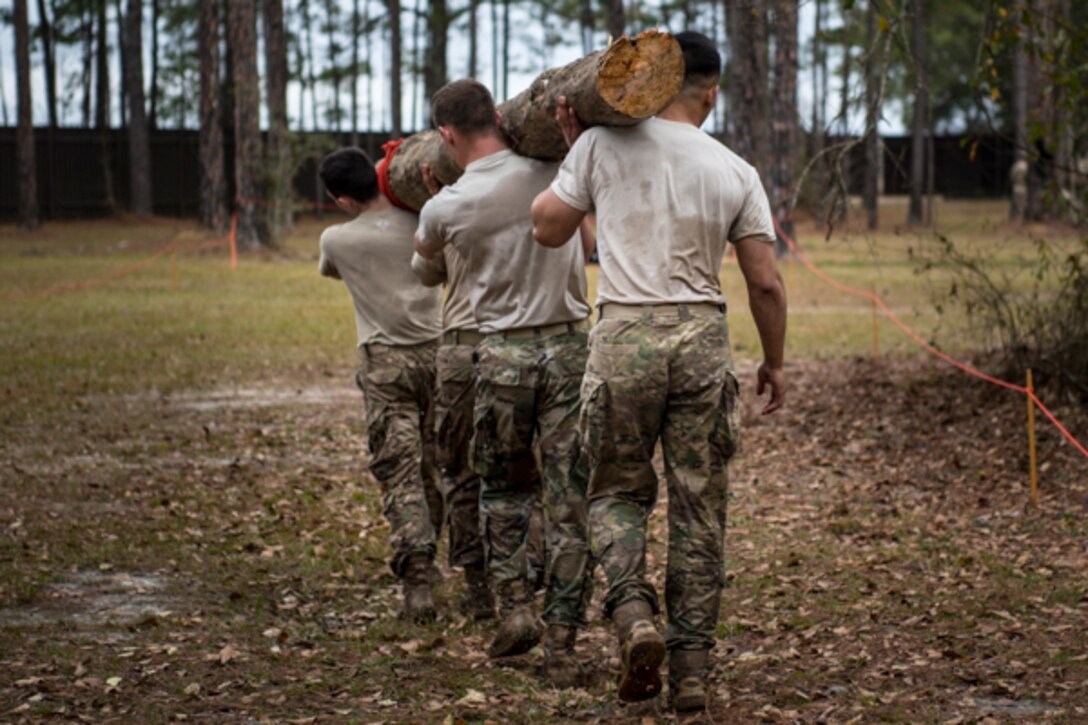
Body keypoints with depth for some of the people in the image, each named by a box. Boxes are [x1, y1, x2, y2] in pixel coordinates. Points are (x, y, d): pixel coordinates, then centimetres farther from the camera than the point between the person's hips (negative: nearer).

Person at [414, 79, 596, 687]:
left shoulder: (445, 208, -5)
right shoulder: (555, 174, -5)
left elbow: (425, 253, 21)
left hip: (503, 357, 0)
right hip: (571, 347, 1)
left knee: (504, 488, 22)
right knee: (571, 500, 4)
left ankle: (516, 606, 10)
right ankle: (563, 645, 4)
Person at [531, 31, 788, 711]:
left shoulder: (602, 146, -1)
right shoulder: (735, 172, 3)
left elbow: (547, 228, 9)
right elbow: (766, 283, 3)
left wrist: (572, 149, 21)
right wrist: (775, 362, 17)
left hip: (625, 337, -1)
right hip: (703, 341, 1)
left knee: (619, 490, 17)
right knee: (700, 508, 9)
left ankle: (634, 612, -10)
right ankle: (692, 667, 9)